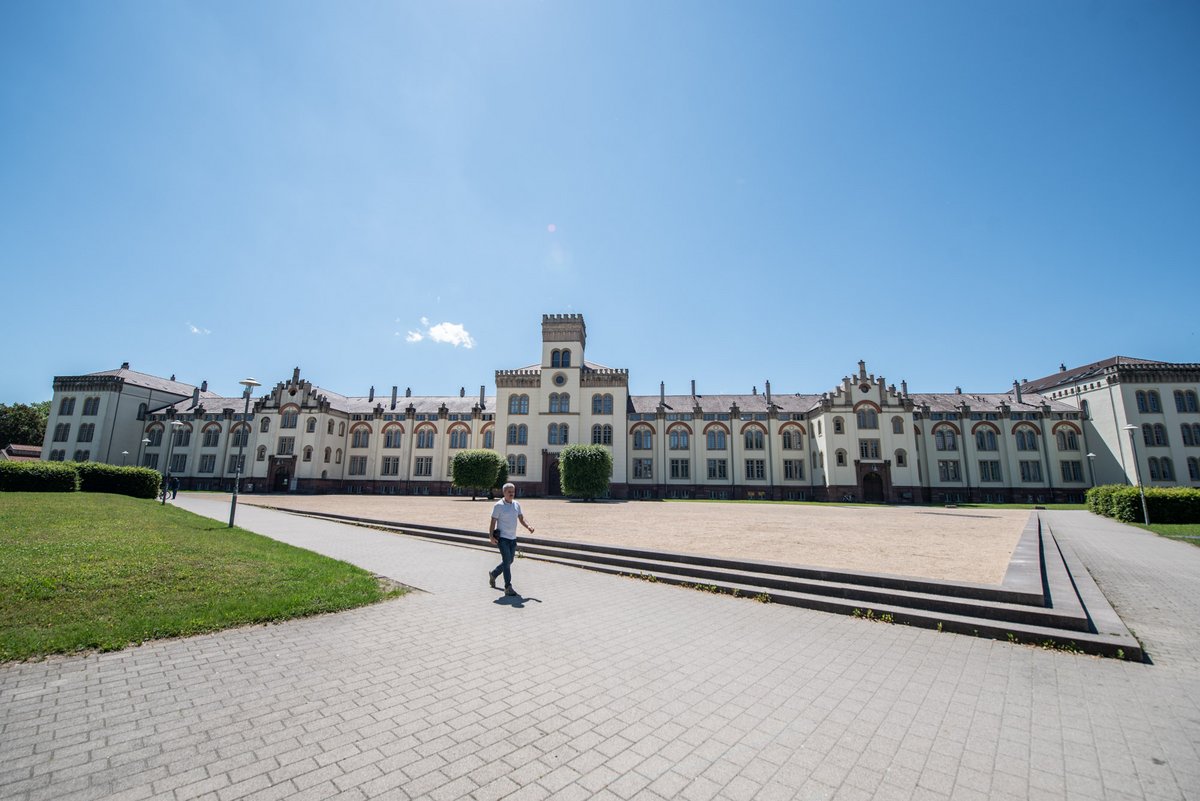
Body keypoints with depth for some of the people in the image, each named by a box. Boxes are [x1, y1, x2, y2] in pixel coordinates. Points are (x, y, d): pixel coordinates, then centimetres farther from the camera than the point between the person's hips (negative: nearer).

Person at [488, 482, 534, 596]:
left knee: (509, 561, 16)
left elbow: (521, 519, 12)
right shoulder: (498, 505, -9)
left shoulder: (516, 504, 8)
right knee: (507, 561, -13)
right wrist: (491, 536, -19)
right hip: (502, 538, -7)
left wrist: (528, 526, -6)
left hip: (513, 538, 7)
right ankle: (508, 587, -6)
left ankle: (493, 574, 40)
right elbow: (493, 522, -9)